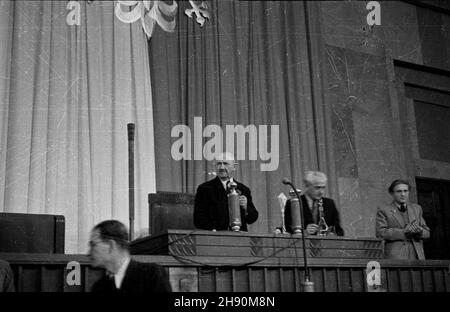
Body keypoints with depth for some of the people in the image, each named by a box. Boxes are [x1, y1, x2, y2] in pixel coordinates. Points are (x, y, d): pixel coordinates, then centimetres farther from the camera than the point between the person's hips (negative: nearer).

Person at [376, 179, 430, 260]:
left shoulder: (416, 208, 17)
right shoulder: (383, 210, 4)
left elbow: (426, 233, 14)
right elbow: (381, 232, -8)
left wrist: (419, 230, -10)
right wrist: (404, 231, -17)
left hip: (416, 255, 4)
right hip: (395, 257, -4)